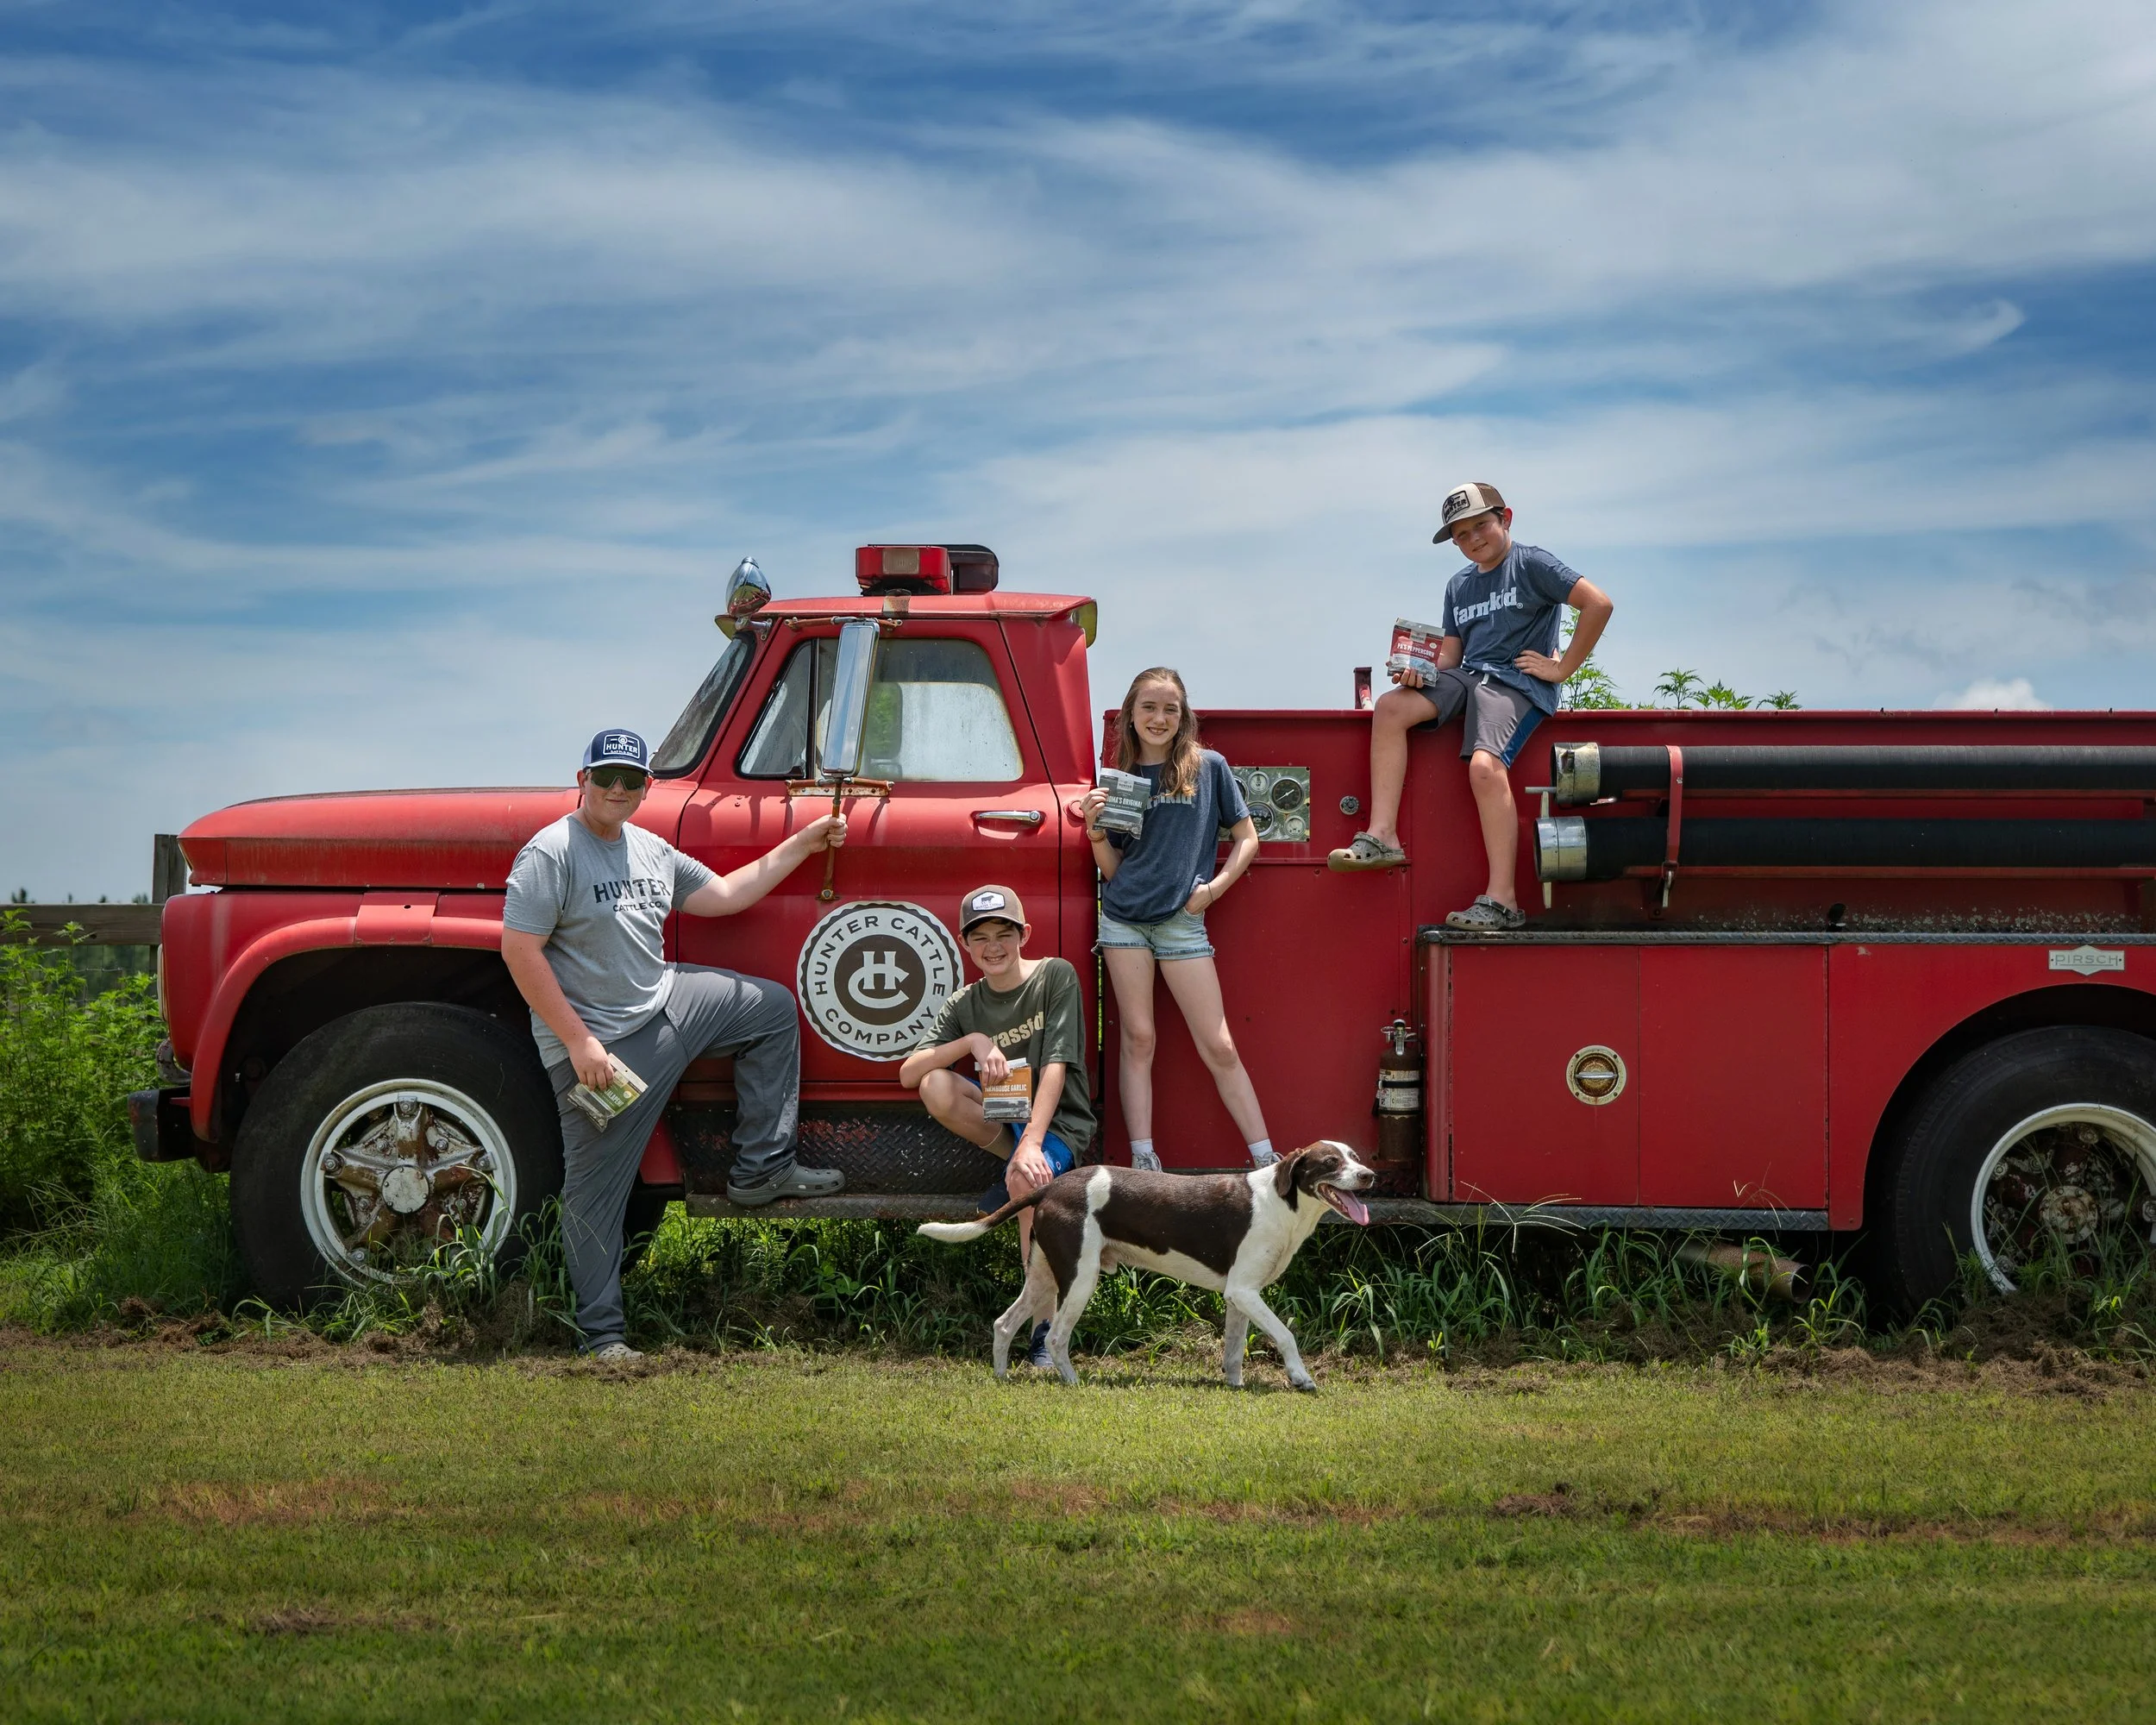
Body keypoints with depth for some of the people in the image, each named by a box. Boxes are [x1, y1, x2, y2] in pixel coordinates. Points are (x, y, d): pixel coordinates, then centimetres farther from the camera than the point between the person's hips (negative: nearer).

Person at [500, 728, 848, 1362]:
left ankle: (761, 1169, 15)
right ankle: (602, 1334, 7)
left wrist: (802, 845, 16)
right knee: (597, 1190, -2)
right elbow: (520, 951, -21)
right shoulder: (552, 853, -16)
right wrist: (578, 1041, -23)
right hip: (599, 1046, -8)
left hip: (665, 1003, 8)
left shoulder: (651, 850, 10)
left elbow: (723, 894, 20)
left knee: (772, 1007, 13)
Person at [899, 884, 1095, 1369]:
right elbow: (908, 1074, -6)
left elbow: (1055, 1066, -16)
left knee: (1027, 1177, -38)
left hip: (1059, 1121, -4)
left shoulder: (1056, 977, -6)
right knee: (936, 1087, -25)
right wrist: (973, 1041, -21)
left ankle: (1047, 1332, -29)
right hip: (1002, 1113, 4)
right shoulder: (965, 1005, 4)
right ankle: (1019, 1159, -8)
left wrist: (1033, 1142, -29)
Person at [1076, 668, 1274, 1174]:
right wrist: (1095, 828, -9)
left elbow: (1246, 838, 7)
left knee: (1219, 1047, -3)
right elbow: (1112, 870, 8)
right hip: (1124, 918, 2)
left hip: (1181, 920, -2)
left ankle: (1267, 1164, -1)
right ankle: (1143, 1162, 1)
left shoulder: (1208, 768, 3)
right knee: (1137, 1039, 0)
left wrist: (1214, 888, -5)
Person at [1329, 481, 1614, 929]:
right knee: (1390, 708, -18)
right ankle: (1382, 837, -21)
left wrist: (1562, 669, -9)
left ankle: (1502, 901, -31)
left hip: (1517, 683, -7)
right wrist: (1419, 671, -5)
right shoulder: (1459, 586, 22)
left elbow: (1598, 604, -9)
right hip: (1466, 676, 7)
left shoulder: (1531, 564, 0)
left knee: (1485, 766, -31)